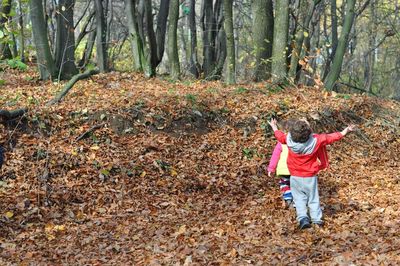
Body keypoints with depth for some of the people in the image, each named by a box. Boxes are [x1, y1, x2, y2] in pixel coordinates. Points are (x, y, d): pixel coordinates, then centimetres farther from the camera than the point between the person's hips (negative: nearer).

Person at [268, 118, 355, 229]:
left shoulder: (289, 140, -19)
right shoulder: (315, 140, -23)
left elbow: (280, 136, 2)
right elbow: (330, 138, -12)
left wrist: (274, 126, 22)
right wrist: (346, 131, 1)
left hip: (295, 177, 1)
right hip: (310, 177, -1)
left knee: (299, 198, 14)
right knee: (313, 198, 16)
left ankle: (303, 219, 3)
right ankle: (317, 219, 21)